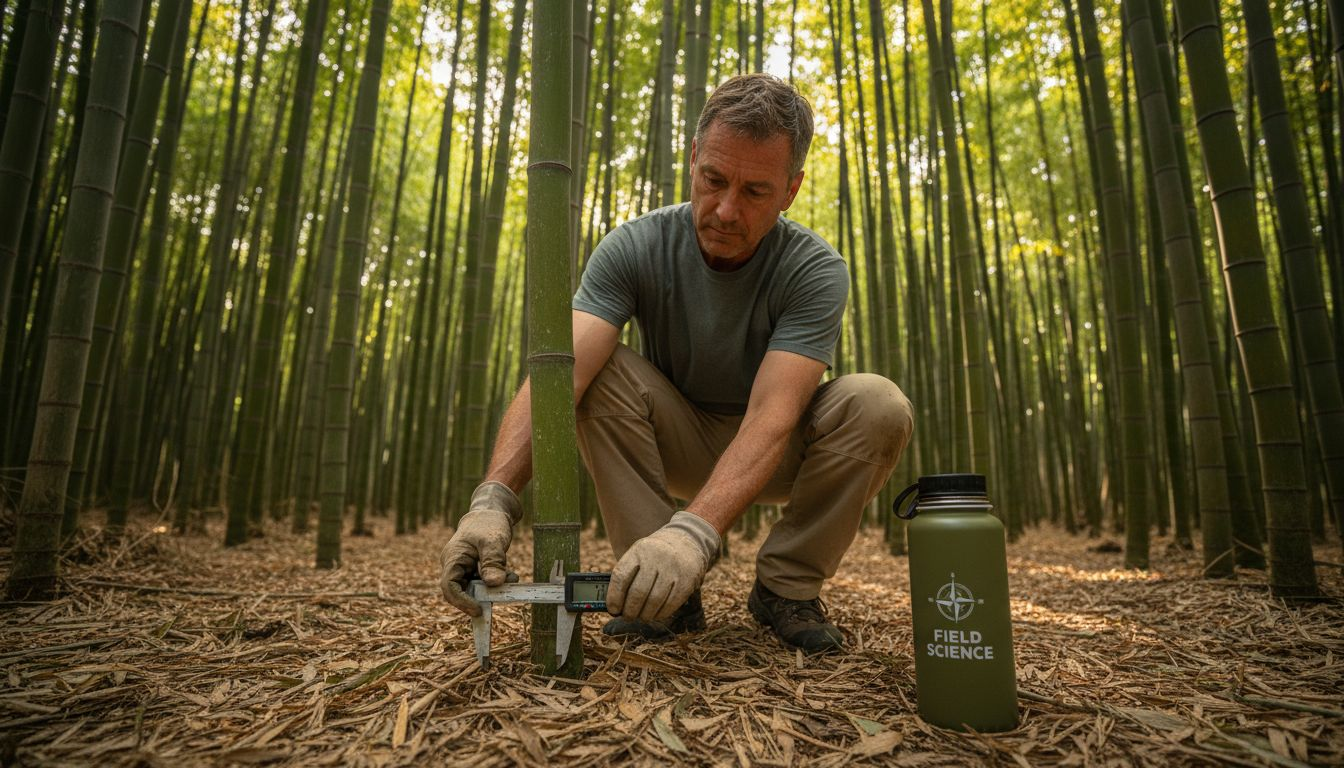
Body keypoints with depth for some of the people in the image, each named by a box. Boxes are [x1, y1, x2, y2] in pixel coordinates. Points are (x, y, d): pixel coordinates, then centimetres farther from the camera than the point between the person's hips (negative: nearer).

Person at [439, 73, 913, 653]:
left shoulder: (817, 272, -22)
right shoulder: (634, 248, -19)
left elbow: (771, 417, -36)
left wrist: (694, 530, -52)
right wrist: (495, 498, -48)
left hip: (776, 454, 0)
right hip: (678, 446, 1)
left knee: (877, 403, -28)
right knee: (601, 374, -27)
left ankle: (785, 586, -10)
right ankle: (664, 590, -17)